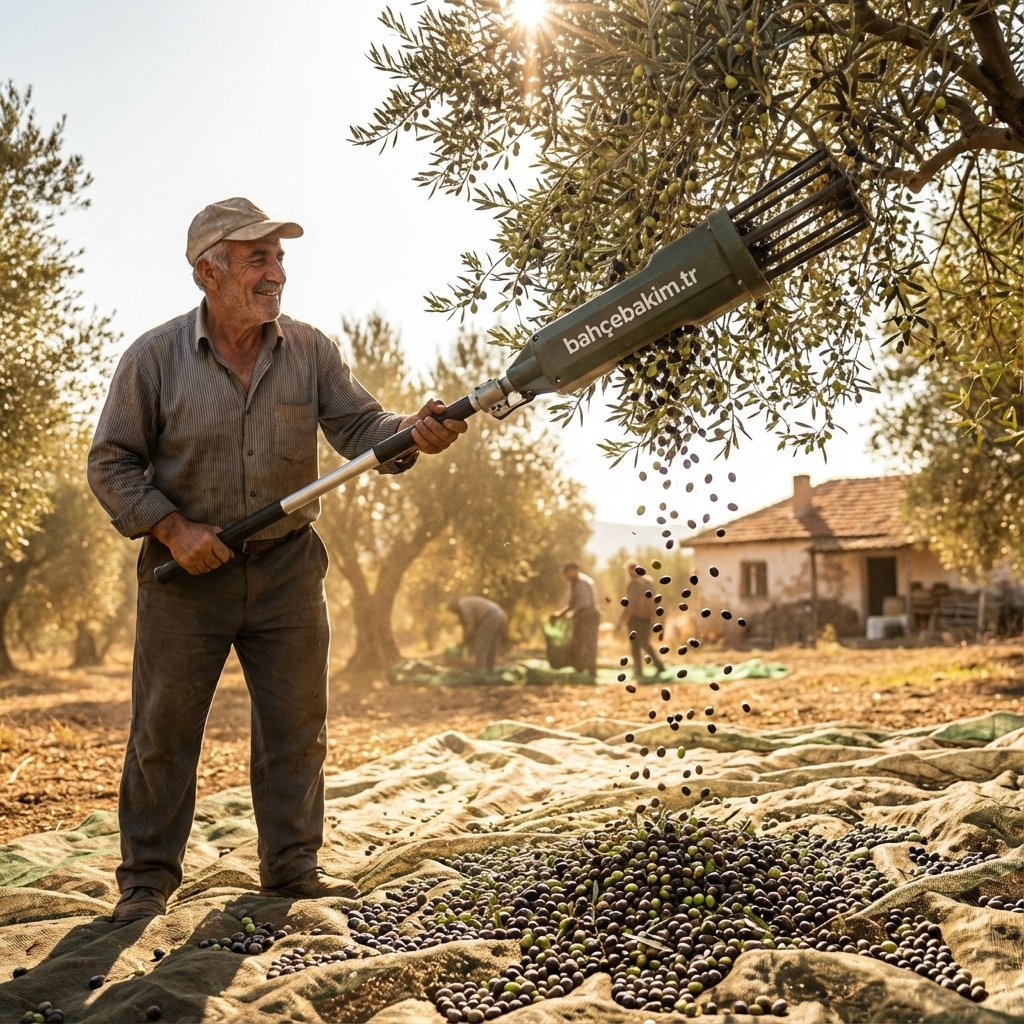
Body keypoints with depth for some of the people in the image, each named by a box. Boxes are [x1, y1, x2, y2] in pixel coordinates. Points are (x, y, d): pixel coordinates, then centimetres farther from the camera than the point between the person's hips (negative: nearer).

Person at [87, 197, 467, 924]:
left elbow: (361, 427, -4)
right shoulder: (155, 358, -6)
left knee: (298, 723, 7)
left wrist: (415, 431, -26)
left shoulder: (310, 351, 0)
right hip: (186, 567, -2)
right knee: (164, 727, 5)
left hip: (288, 567, 2)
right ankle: (148, 876, 20)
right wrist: (172, 528, -14)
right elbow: (112, 463, -2)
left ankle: (293, 865, 22)